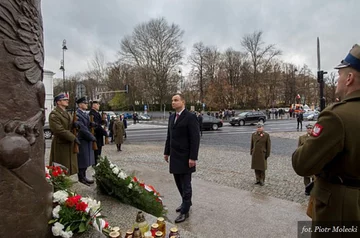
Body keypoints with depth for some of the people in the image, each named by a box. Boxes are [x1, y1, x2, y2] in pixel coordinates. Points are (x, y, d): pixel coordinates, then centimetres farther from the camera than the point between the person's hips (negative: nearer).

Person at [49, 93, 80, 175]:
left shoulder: (67, 113, 15)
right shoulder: (54, 114, -14)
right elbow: (59, 130, -22)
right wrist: (73, 138, -21)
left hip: (70, 144, 8)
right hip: (60, 144, -8)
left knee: (68, 167, 15)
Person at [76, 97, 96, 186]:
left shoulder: (85, 114, 13)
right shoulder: (77, 114, -16)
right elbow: (82, 128, -21)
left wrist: (92, 124, -5)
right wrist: (92, 137, -16)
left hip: (87, 140, 9)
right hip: (82, 140, -9)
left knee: (86, 159, 15)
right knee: (82, 159, 1)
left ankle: (83, 176, 27)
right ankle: (81, 178, 14)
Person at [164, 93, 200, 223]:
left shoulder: (190, 117, -13)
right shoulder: (171, 117, 10)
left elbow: (195, 138, -16)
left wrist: (193, 157, -19)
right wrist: (167, 152, 15)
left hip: (185, 157, -7)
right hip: (174, 157, 7)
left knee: (186, 184, 3)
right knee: (179, 182, 18)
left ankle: (185, 211, 17)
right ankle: (186, 202, 38)